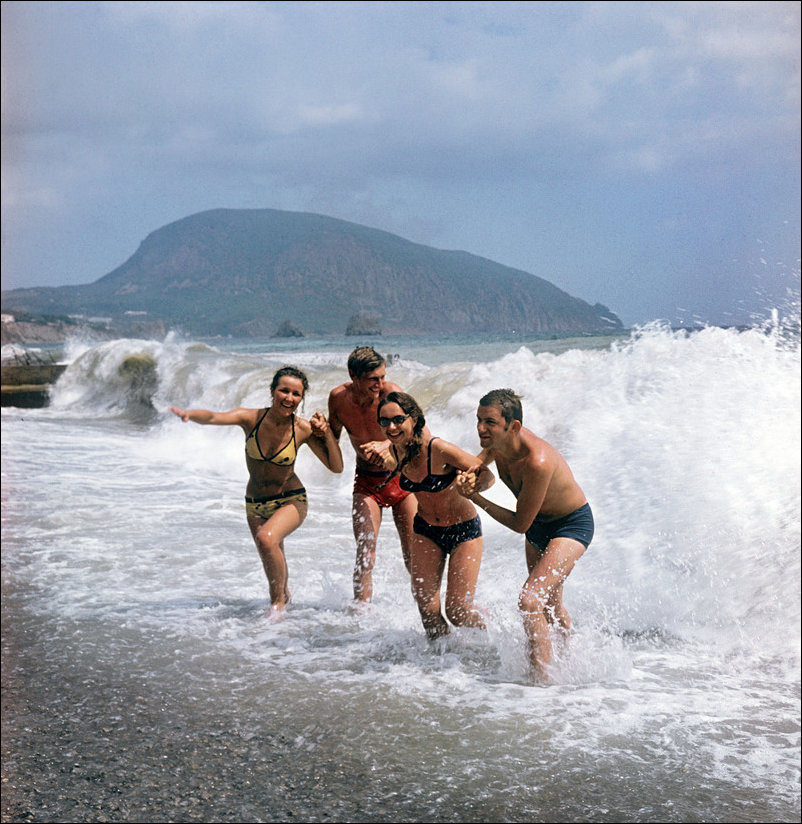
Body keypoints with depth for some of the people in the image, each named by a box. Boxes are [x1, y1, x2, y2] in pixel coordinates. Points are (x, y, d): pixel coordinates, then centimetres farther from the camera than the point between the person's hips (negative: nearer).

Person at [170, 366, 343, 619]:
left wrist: (327, 434, -25)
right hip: (255, 504, 3)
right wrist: (190, 413, -54)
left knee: (266, 538, -32)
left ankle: (278, 599, -9)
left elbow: (336, 467, -11)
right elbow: (214, 417, -33)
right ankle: (283, 594, 53)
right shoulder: (251, 419, -16)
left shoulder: (303, 429, -16)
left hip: (291, 501, -3)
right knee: (274, 563, 18)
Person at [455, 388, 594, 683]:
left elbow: (520, 524, -29)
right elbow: (484, 457, 10)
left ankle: (541, 681, -16)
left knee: (530, 601, -26)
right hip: (538, 524, 9)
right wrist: (470, 474, -13)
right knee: (549, 607, 26)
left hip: (571, 526, -9)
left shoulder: (538, 461, -39)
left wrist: (476, 498, -25)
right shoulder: (498, 441, -17)